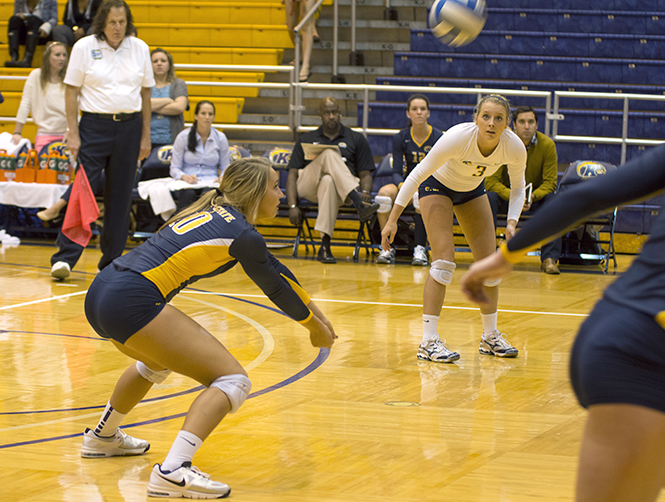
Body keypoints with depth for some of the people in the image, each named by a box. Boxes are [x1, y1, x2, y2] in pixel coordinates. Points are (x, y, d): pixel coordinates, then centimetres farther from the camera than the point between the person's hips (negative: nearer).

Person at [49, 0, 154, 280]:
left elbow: (145, 94, 11)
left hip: (129, 126, 3)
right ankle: (64, 257, -8)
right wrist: (73, 133, -7)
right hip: (94, 124, -3)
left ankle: (111, 262, 12)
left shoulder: (139, 49, 6)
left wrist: (145, 136, 8)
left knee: (120, 195, 4)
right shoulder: (84, 47, -2)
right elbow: (71, 91, 0)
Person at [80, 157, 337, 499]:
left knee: (159, 360, 39)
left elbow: (274, 269, 33)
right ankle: (173, 471, -25)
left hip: (100, 294, 10)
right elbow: (276, 290, 11)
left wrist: (314, 311, 43)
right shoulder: (241, 234, -3)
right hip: (132, 302, -10)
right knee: (232, 380, -8)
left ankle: (103, 437, 53)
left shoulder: (215, 211, 23)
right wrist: (315, 327, 28)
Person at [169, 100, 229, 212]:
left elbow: (225, 168, 13)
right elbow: (174, 168, 3)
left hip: (211, 183, 1)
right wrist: (184, 177, -19)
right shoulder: (183, 137, 3)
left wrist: (221, 178, -11)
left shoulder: (220, 138, 8)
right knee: (188, 194, -38)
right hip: (187, 182, -1)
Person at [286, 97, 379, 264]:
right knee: (330, 154, -32)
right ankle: (360, 206, -50)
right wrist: (292, 206, -3)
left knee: (328, 181, -42)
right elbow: (293, 175, 14)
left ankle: (325, 246, -51)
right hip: (308, 186, 1)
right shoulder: (306, 140, 23)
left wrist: (365, 192, -10)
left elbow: (365, 174, 15)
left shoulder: (356, 139, 22)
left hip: (342, 190, -1)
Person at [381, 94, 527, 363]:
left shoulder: (515, 147, -27)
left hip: (472, 190, 5)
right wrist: (392, 219, -29)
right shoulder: (457, 138, -38)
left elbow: (518, 189, -7)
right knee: (444, 259, -19)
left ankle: (490, 336, 20)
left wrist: (512, 223, -23)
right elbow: (418, 174, -28)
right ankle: (428, 341, -17)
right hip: (437, 185, -5)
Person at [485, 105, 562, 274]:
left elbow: (550, 183, -10)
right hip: (505, 194, -1)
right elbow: (491, 182, -17)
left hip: (536, 196, 1)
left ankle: (549, 258, -28)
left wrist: (532, 197, -31)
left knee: (553, 201, -30)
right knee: (489, 197, -33)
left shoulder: (547, 144, -12)